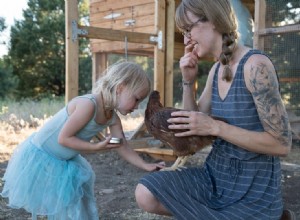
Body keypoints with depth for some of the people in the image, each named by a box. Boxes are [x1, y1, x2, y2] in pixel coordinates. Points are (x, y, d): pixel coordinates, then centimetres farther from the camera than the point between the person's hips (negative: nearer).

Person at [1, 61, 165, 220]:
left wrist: (145, 166, -7)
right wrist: (97, 147, -29)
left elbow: (123, 148, 0)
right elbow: (63, 138, -30)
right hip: (39, 156, -8)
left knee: (76, 205, 13)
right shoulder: (88, 105, -34)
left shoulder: (113, 119, -6)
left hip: (66, 161, 8)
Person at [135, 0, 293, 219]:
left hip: (252, 192, -6)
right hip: (215, 175, 7)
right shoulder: (217, 70, 5)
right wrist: (188, 81, -3)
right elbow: (193, 126, 10)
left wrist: (215, 127, -24)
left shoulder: (255, 65, -19)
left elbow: (282, 143, -20)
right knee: (146, 194, -10)